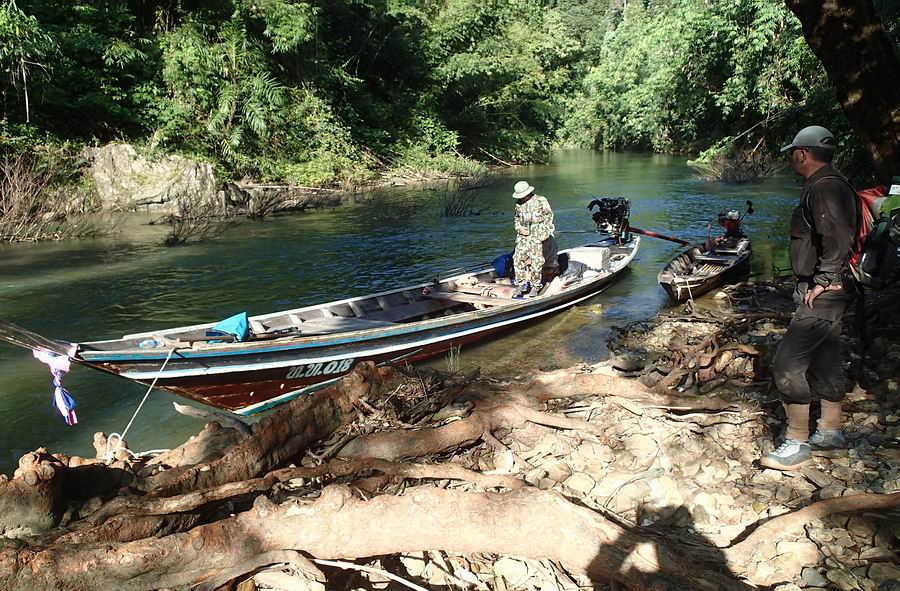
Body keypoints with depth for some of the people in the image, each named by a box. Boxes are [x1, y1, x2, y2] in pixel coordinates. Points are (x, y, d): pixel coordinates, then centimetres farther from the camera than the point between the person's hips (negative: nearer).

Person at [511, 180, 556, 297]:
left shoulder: (541, 201, -1)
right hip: (523, 235, 5)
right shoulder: (519, 204, 13)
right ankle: (521, 285, 0)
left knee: (536, 259, -11)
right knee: (518, 258, -7)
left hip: (538, 234, -5)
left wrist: (545, 232, -9)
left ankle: (536, 286, -1)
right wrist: (520, 228, 3)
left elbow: (549, 216, 0)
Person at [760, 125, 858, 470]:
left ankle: (797, 444, 1)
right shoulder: (829, 184, 16)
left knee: (787, 364, -9)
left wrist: (824, 281, -22)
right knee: (824, 362, 18)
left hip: (822, 295, -11)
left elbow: (839, 238, -29)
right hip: (829, 291, 11)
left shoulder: (824, 187, -17)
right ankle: (831, 436, 30)